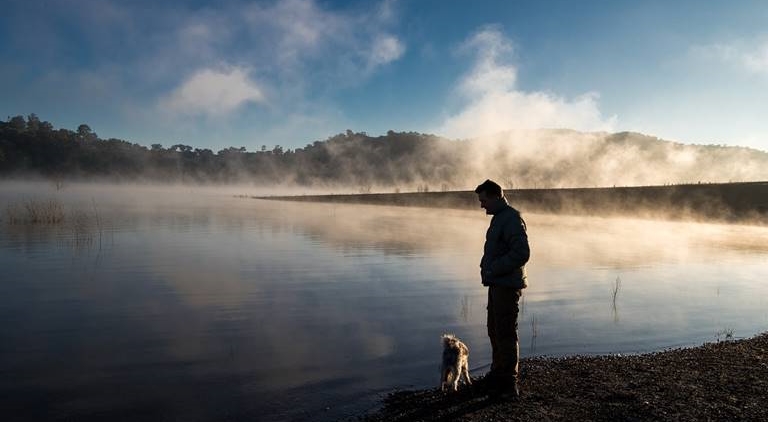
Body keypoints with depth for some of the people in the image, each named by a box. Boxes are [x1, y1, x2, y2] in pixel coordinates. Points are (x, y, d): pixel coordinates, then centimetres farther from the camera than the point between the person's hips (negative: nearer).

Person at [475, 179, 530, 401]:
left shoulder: (512, 219, -17)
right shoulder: (499, 218, 16)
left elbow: (522, 253, -24)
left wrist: (494, 269, -20)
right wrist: (487, 267, 12)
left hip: (508, 286, -11)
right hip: (497, 285, 11)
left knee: (505, 334, -4)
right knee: (495, 330, 20)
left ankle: (509, 386, 6)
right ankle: (497, 376, 35)